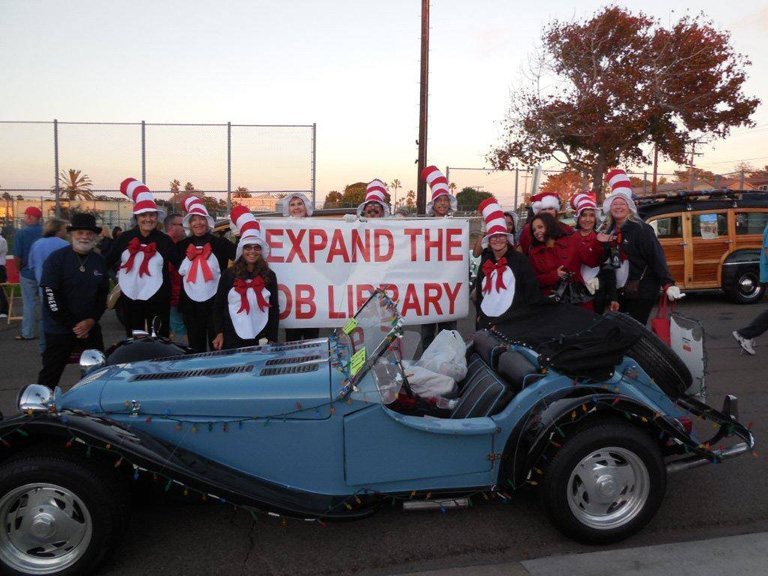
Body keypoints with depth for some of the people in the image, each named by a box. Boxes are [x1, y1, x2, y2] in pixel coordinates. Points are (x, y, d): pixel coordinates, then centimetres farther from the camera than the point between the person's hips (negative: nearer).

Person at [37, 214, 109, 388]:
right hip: (59, 329, -4)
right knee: (50, 374, 1)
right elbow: (51, 295, -12)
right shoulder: (57, 258, -8)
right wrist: (72, 326, -13)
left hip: (90, 327, 5)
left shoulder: (99, 260, 7)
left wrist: (91, 321, -6)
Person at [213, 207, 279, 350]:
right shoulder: (229, 274, -1)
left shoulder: (269, 276, 2)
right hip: (232, 338, -1)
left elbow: (274, 308, 5)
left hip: (261, 338, 1)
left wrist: (272, 338, 1)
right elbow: (218, 306, 4)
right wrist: (219, 333, -3)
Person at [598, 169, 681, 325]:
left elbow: (657, 257, -17)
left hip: (642, 291, -6)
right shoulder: (607, 231, 7)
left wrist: (668, 284, -25)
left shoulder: (641, 229, -11)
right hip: (620, 291, 6)